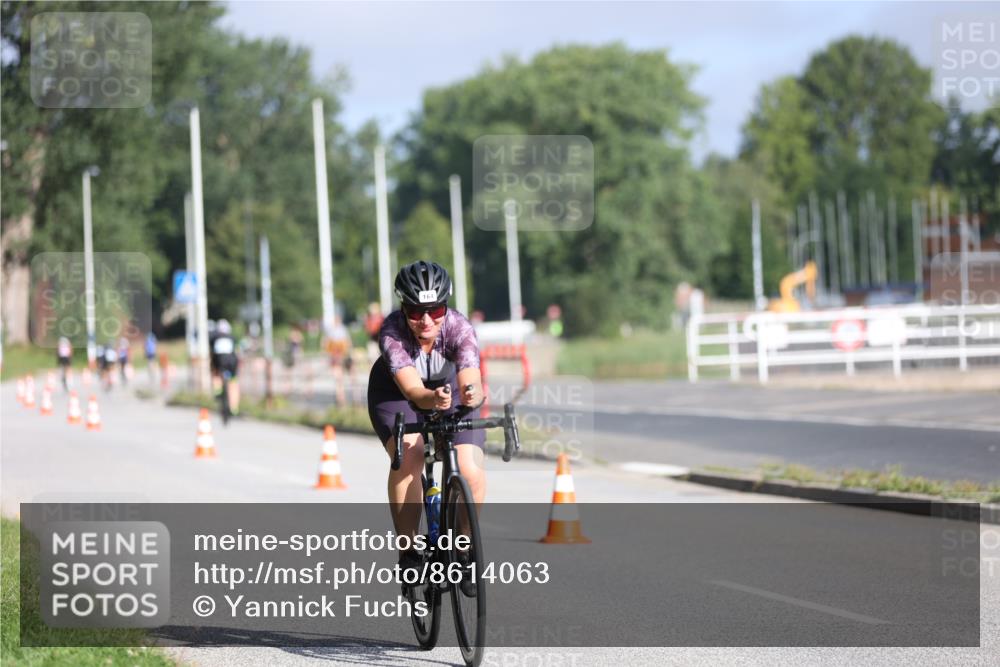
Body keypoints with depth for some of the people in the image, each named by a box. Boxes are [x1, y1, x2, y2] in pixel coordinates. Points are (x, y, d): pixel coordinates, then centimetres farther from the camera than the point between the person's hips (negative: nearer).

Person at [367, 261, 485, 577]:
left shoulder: (459, 328, -33)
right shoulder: (392, 332, -35)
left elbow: (472, 382, -47)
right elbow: (412, 389, -46)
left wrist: (472, 394, -71)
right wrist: (432, 399, -68)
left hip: (449, 386, 1)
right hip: (395, 390, -1)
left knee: (471, 473, -19)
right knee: (408, 456, -31)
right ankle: (408, 550, -19)